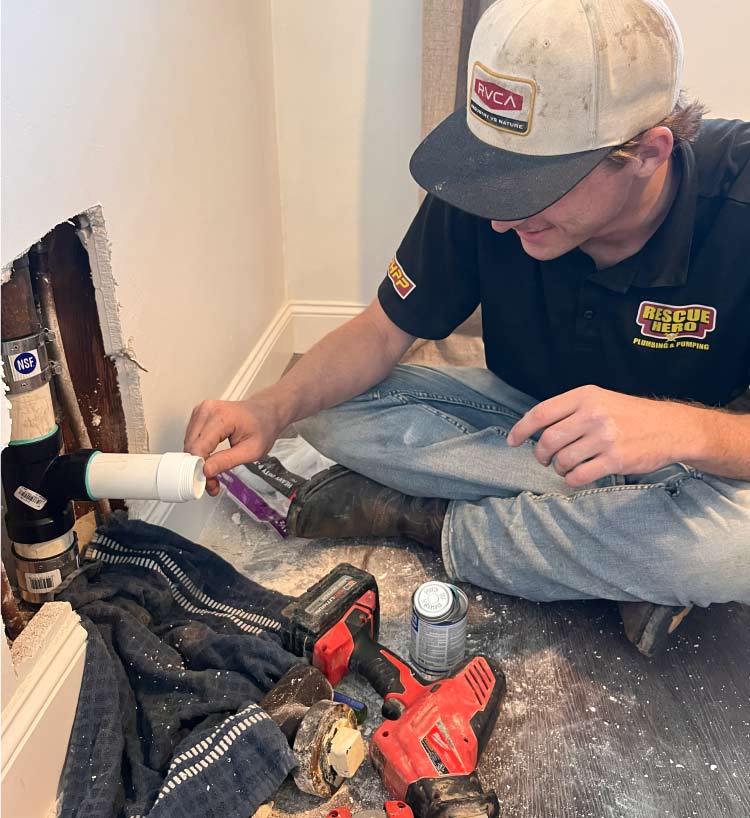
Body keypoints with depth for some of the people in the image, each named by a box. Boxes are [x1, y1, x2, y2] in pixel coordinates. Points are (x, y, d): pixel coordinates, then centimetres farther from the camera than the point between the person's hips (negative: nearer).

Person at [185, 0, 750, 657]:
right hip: (527, 418, 3)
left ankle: (420, 516, -15)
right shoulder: (478, 190, -20)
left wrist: (688, 429, -47)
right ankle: (620, 561, -14)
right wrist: (273, 407, -29)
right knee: (329, 411, -16)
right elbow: (383, 332, -12)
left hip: (689, 448, -2)